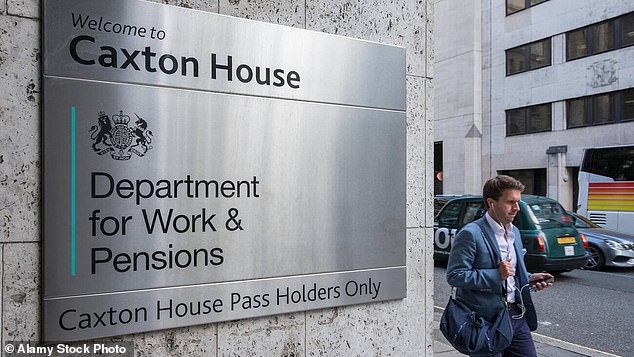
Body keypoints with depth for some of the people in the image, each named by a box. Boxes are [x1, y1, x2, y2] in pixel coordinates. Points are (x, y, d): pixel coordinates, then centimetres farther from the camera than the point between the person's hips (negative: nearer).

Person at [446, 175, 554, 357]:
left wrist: (529, 279, 3)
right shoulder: (470, 234, -15)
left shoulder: (514, 232, 13)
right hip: (486, 321, -7)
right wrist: (496, 275, -23)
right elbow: (454, 276, -19)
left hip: (516, 315, 8)